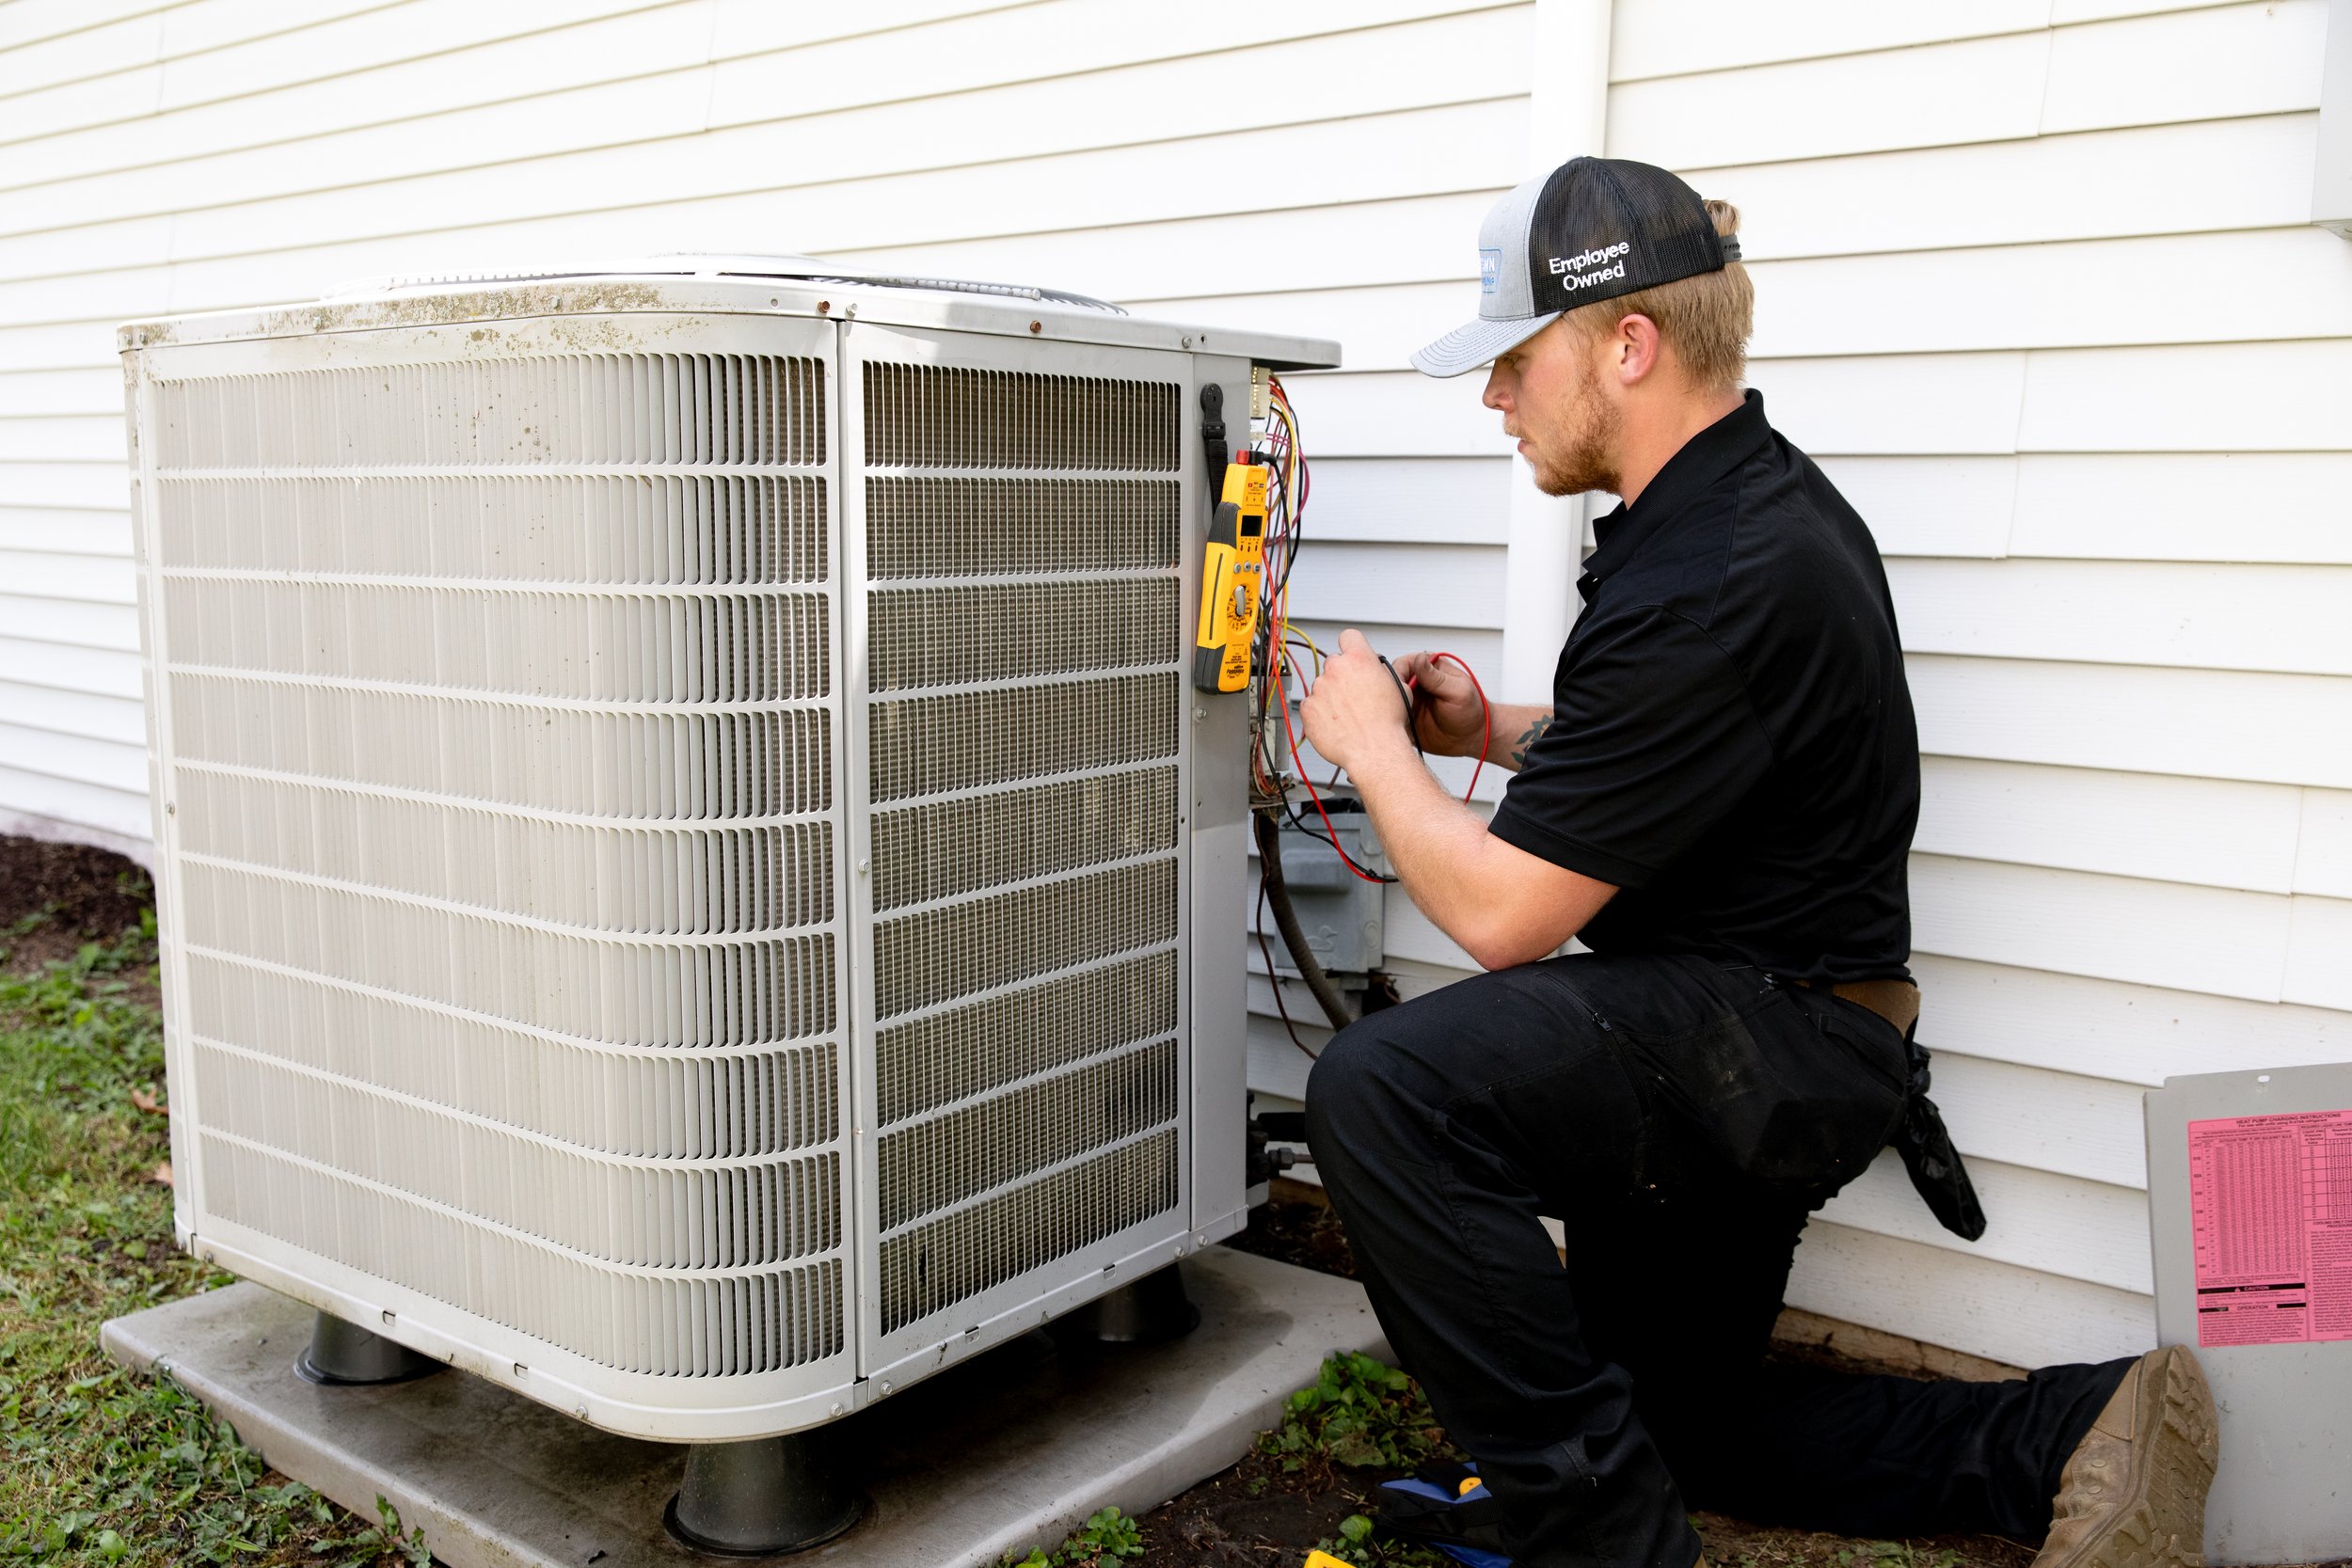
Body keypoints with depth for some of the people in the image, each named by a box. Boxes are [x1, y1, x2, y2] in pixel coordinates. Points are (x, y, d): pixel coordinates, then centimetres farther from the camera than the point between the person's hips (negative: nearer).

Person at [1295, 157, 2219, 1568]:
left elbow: (1503, 914, -24)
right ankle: (2080, 1434, 19)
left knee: (1385, 1088, -33)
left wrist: (1373, 744, -8)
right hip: (1745, 1037, 11)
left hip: (1766, 1037, -11)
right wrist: (1496, 733, 7)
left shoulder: (1713, 584, -26)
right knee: (1688, 1425, 23)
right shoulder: (1758, 493, 7)